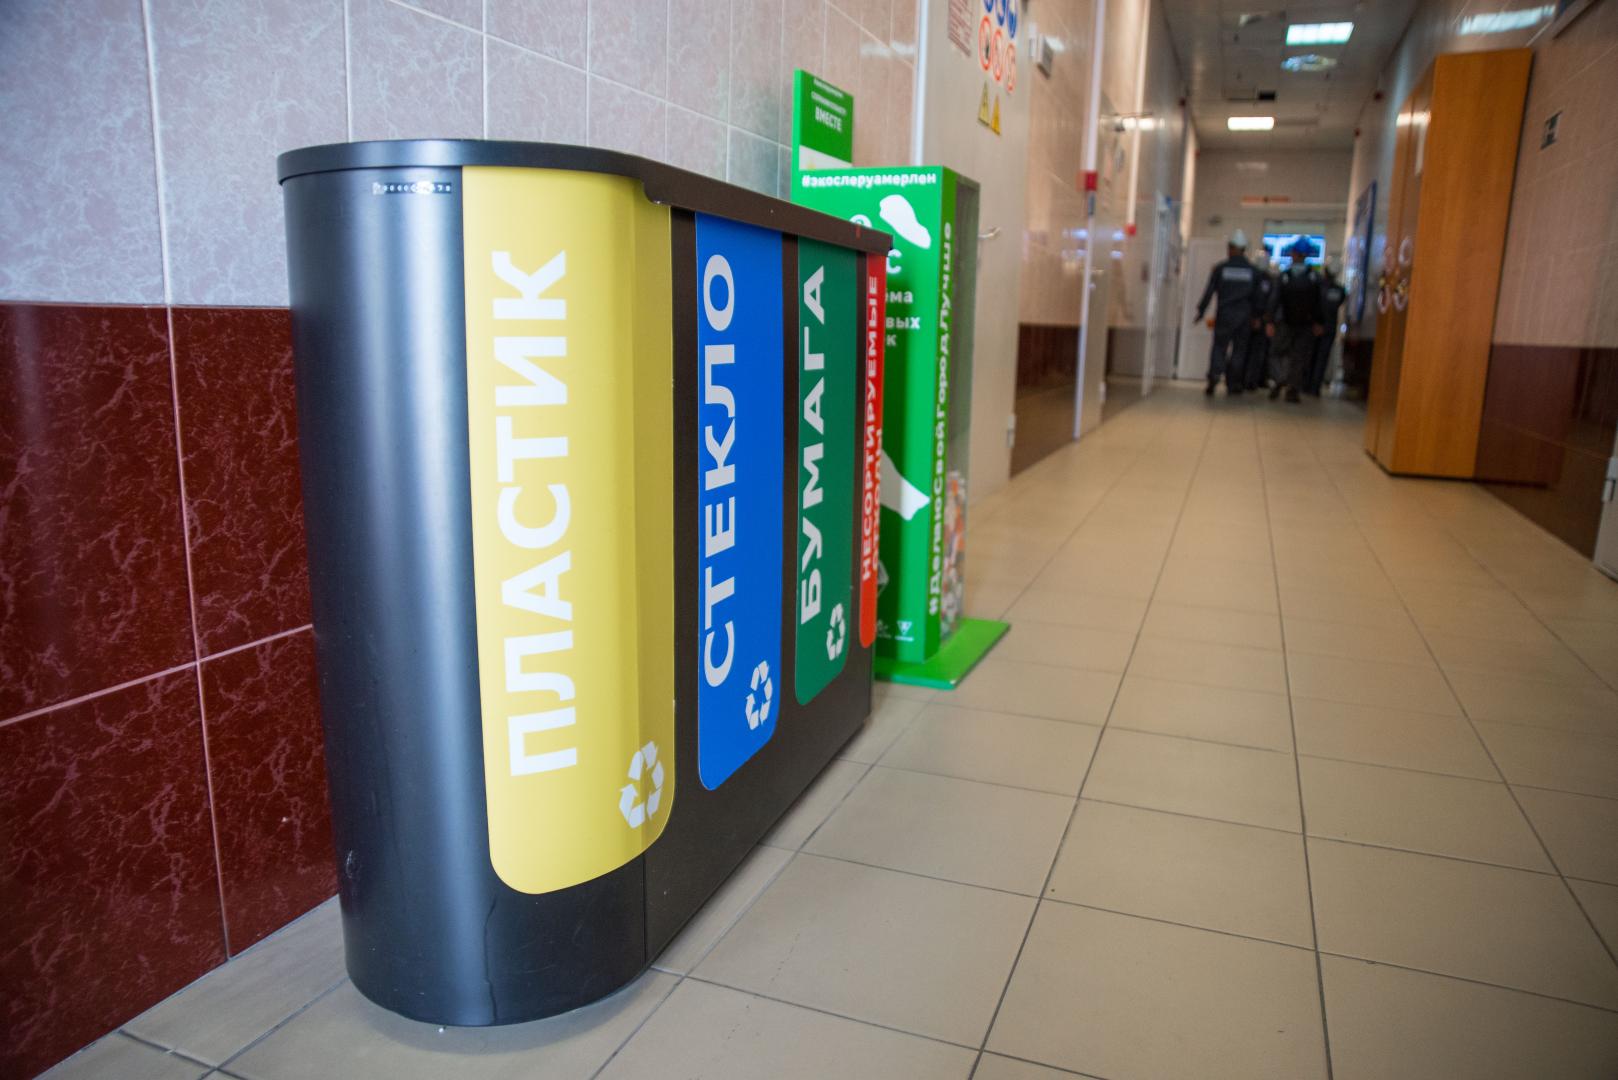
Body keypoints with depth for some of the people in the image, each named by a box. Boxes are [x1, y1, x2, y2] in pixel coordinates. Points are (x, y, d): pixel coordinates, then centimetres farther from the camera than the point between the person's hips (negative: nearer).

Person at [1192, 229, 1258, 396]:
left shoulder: (1220, 268, -2)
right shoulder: (1252, 271, 3)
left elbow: (1209, 291, -1)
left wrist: (1201, 311, 7)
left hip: (1224, 315, -1)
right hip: (1244, 316, 1)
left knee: (1219, 347, 2)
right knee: (1239, 349, 9)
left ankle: (1213, 379, -17)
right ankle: (1232, 384, 11)